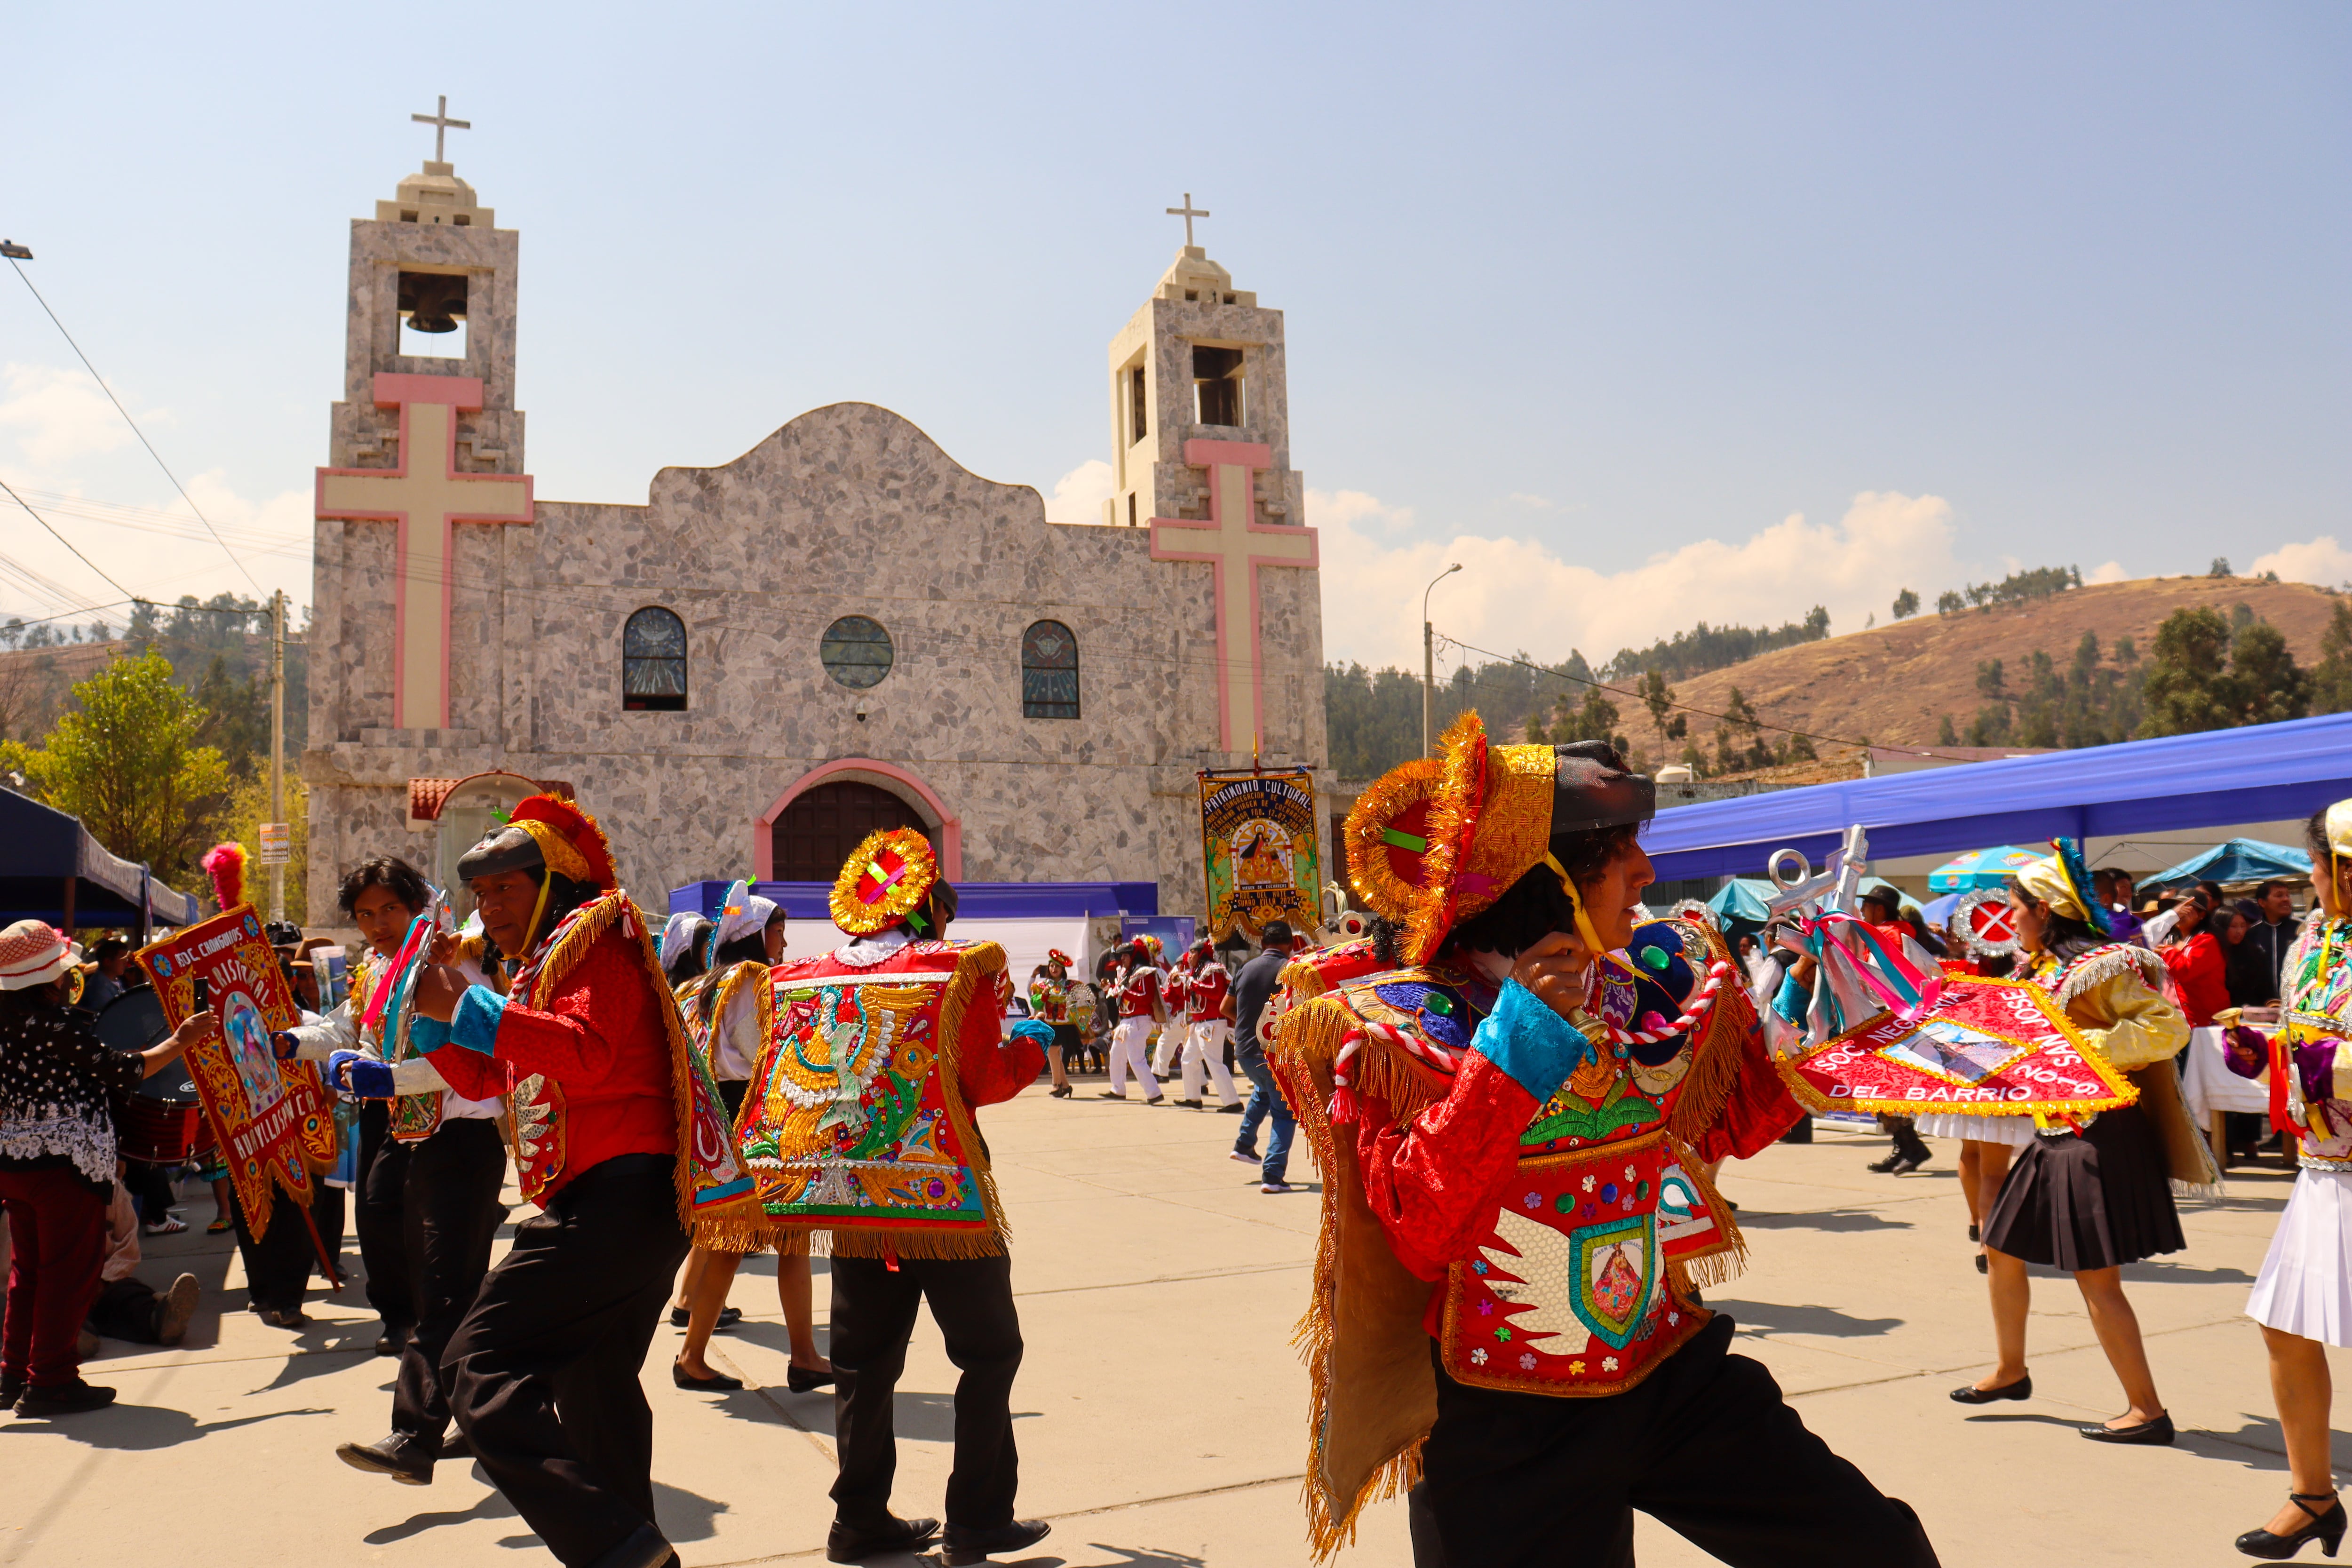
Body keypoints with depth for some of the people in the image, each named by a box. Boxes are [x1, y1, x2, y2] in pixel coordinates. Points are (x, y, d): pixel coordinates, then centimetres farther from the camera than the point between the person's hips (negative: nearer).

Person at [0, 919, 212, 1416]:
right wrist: (181, 1041, -10)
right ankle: (51, 1380, 4)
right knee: (71, 1269, 0)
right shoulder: (55, 1021, -18)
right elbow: (121, 1073, -18)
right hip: (64, 1160, -9)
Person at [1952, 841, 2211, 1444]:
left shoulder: (2100, 967, -16)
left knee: (2096, 1277, -6)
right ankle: (2010, 1371, 31)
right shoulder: (2044, 970, 12)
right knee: (2002, 1251, 16)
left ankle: (2147, 1409, 5)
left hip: (2099, 1137, -10)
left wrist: (2089, 1047, -28)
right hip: (2054, 1132, 10)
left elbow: (2170, 1026, -26)